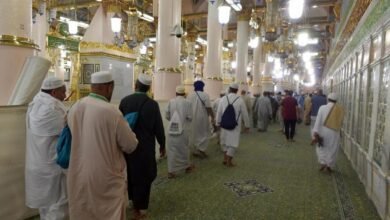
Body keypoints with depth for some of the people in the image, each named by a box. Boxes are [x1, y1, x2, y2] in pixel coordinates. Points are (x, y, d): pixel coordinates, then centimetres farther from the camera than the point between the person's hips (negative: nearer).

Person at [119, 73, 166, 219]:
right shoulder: (152, 104, -14)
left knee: (131, 173, 22)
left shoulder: (124, 101, -8)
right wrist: (162, 145, 6)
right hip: (145, 146, -3)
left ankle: (134, 200, 41)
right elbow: (159, 127, -9)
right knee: (143, 176, 12)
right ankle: (139, 208, 24)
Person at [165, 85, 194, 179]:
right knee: (184, 148, 16)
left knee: (171, 149, 6)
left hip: (172, 129, 1)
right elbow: (190, 117, -5)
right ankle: (187, 166, 34)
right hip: (183, 129, -1)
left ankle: (171, 171, 6)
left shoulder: (171, 101, -2)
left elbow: (167, 115, 2)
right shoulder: (187, 103, -7)